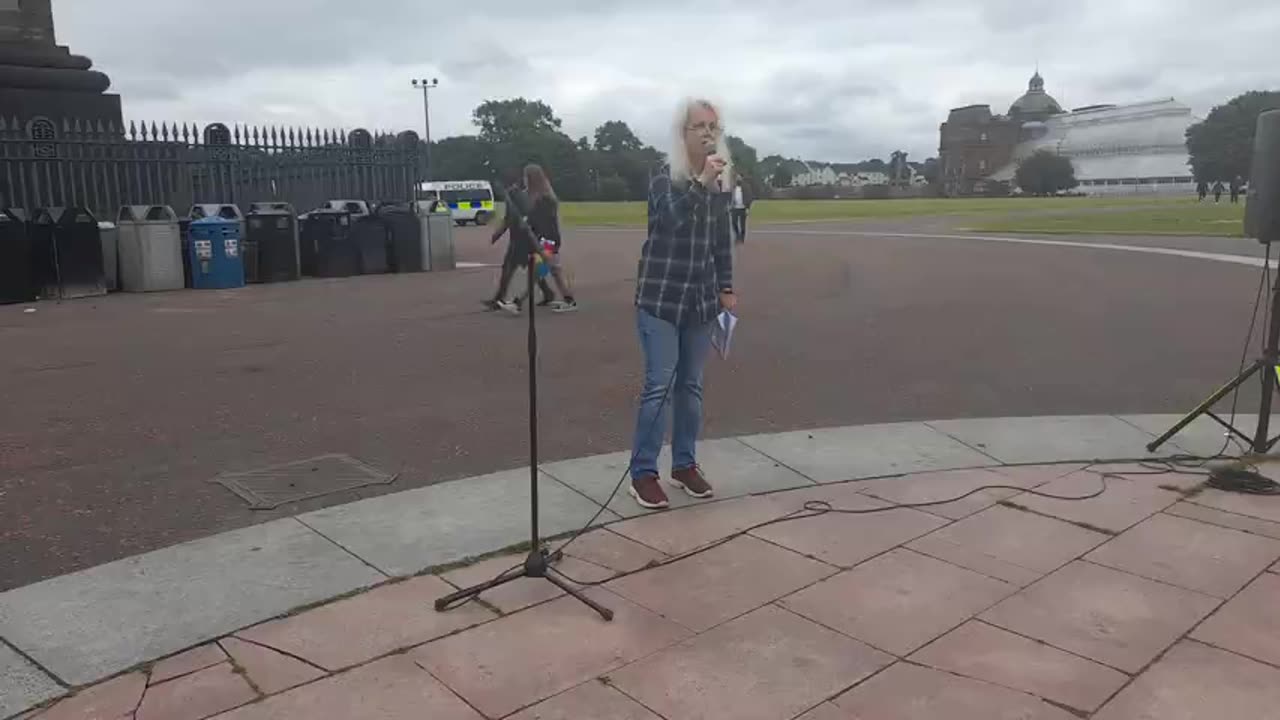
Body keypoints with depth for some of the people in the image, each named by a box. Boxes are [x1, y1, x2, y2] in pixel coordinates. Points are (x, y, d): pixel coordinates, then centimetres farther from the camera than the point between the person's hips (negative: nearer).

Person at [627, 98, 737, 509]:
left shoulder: (720, 184, 7)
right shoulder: (663, 180, -8)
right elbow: (673, 218, -28)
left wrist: (726, 289, 11)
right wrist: (700, 181, -39)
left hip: (701, 299, 5)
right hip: (660, 297, -5)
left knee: (691, 385, 10)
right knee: (659, 385, -6)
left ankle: (685, 465, 22)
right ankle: (643, 474, 2)